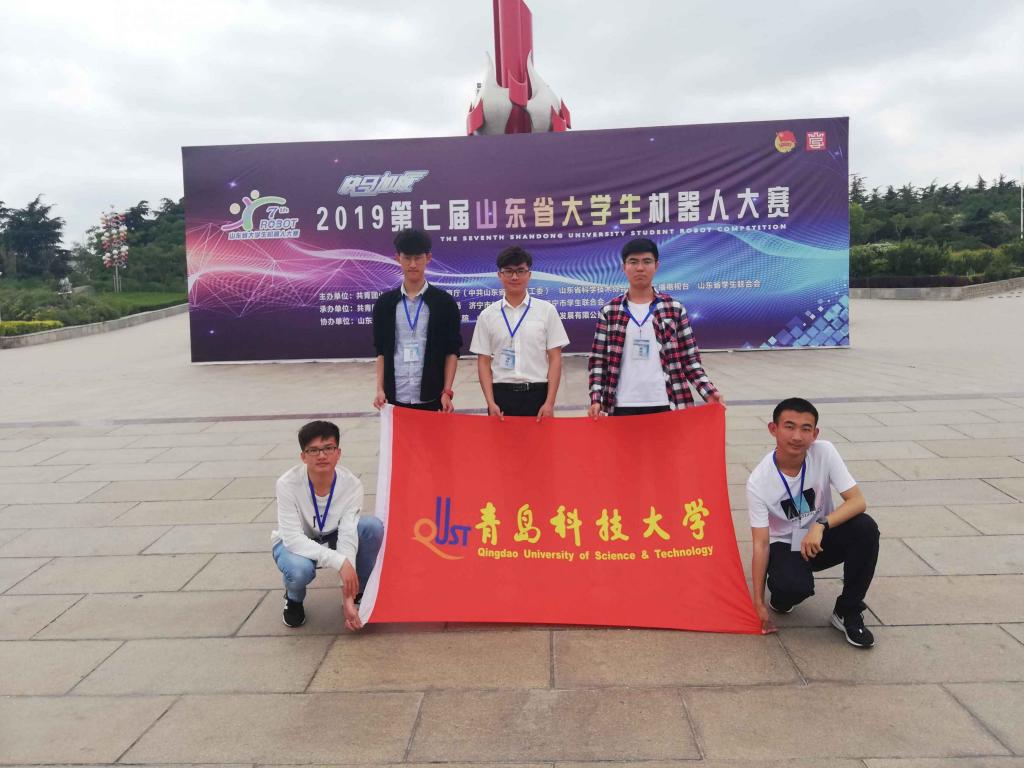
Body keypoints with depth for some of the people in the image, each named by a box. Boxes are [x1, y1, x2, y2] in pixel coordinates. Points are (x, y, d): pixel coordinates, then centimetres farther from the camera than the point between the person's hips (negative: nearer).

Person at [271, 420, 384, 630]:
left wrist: (347, 598, -34)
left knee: (374, 527, -26)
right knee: (300, 569, -37)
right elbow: (293, 538, -32)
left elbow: (347, 536, -28)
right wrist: (340, 562, -44)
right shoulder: (288, 484, -30)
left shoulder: (351, 484, -25)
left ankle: (357, 593, -2)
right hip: (295, 544, -2)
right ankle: (294, 598, 2)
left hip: (332, 540, 2)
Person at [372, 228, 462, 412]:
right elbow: (381, 351, 9)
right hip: (396, 397, 2)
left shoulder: (445, 302, 0)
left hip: (432, 397, -2)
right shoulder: (385, 303, 6)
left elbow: (452, 351, 0)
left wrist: (447, 392, -8)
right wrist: (380, 389, -2)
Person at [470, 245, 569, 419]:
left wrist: (549, 402, -7)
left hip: (537, 394, -1)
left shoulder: (547, 310, 2)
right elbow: (483, 362, 5)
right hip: (501, 395, 1)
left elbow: (555, 359, 0)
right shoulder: (487, 315, 4)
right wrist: (491, 403, -5)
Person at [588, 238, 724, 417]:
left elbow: (690, 358, 5)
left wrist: (708, 392, -7)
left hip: (664, 404, 0)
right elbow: (598, 360, 4)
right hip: (623, 406, 0)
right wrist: (596, 399, -7)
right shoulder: (609, 311, 4)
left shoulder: (675, 309, 4)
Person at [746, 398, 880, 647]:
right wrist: (758, 603, -17)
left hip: (821, 539, 3)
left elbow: (858, 501, -20)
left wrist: (821, 525, -37)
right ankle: (781, 596, 8)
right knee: (795, 587, -34)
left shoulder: (824, 453, -17)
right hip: (785, 546, -3)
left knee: (866, 528, -27)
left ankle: (847, 613, -8)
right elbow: (761, 544, -18)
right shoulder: (758, 482, -22)